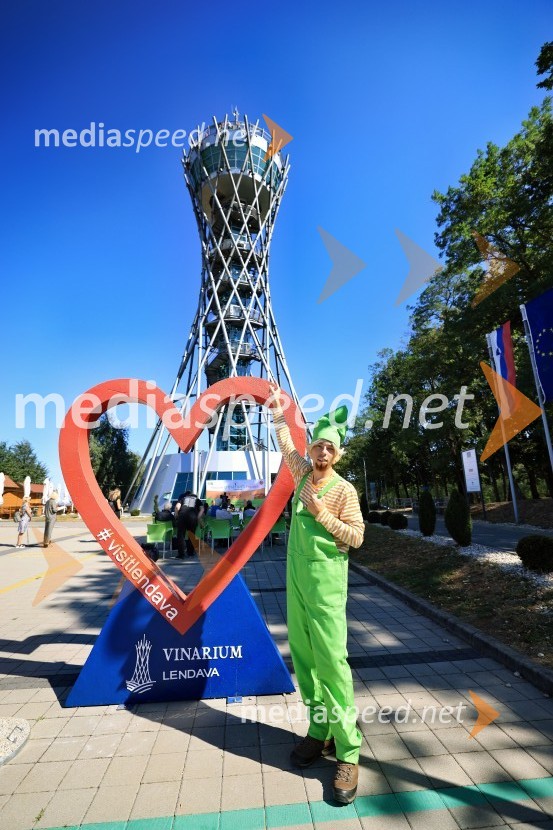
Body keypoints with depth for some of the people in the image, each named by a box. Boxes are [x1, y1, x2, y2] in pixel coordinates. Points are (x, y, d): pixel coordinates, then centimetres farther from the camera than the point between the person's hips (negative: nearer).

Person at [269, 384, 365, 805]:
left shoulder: (344, 489, -8)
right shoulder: (303, 473, 7)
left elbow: (356, 536, -8)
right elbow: (286, 444, 24)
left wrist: (323, 515, -18)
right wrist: (278, 412, 29)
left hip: (326, 583, -6)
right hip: (296, 578, 6)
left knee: (331, 661, -4)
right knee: (303, 657, 12)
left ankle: (348, 751, 9)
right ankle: (320, 732, 27)